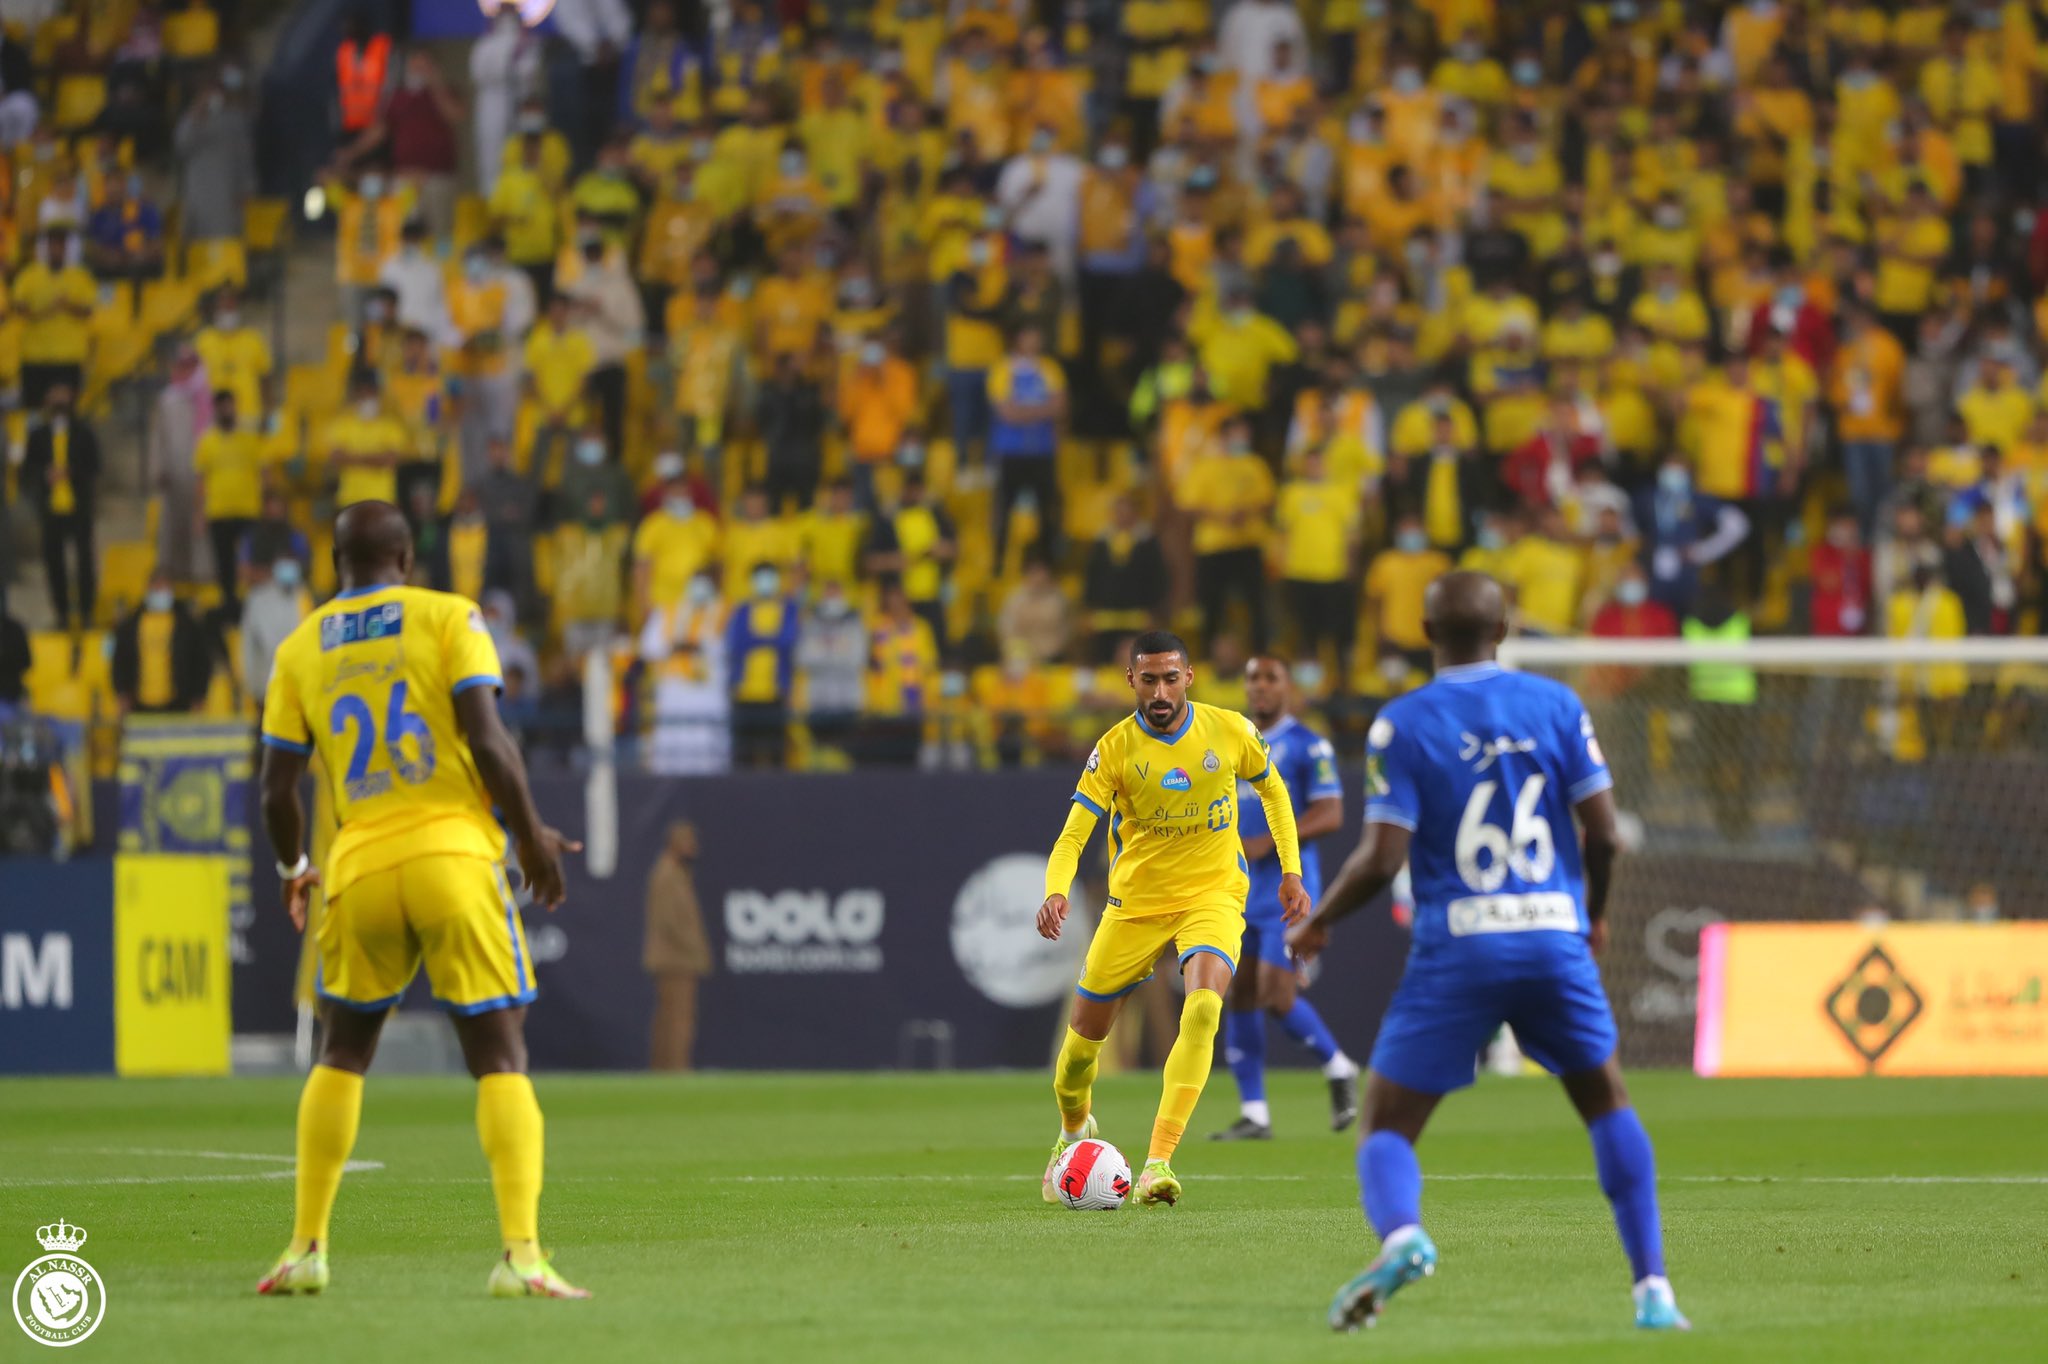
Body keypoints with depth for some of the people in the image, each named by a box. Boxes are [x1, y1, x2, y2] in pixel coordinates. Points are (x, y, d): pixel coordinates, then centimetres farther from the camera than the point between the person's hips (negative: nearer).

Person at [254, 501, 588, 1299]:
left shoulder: (299, 650, 10)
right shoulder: (447, 618, 1)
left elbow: (277, 788, 9)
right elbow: (486, 738, -9)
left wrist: (293, 869, 27)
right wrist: (532, 836, 3)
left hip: (359, 869, 3)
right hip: (453, 854, -3)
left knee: (341, 1055, 19)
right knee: (500, 1058, -1)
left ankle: (306, 1248, 16)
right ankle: (521, 1255, -14)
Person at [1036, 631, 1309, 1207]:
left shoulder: (1230, 732, -7)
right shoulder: (1115, 748, -12)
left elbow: (1273, 789, 13)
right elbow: (1073, 834, -16)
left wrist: (1291, 871, 9)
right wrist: (1055, 892, -36)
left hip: (1213, 895, -1)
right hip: (1136, 901, 1)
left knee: (1203, 1007, -28)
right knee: (1086, 1030, 8)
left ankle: (1158, 1161, -30)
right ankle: (1073, 1128, 43)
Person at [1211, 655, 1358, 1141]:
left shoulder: (1309, 746, -6)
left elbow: (1330, 814, -14)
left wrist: (1265, 843, -21)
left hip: (1287, 887, -7)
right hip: (1239, 891, 7)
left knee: (1276, 998, -13)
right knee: (1239, 997, 2)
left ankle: (1338, 1068, 12)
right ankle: (1253, 1115, 7)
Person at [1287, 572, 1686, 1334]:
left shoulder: (1402, 724, -3)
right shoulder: (1556, 706, 4)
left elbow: (1383, 858, -8)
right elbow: (1604, 833, 2)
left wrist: (1316, 924, 9)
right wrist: (1595, 912, 22)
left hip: (1456, 951, -2)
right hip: (1555, 940, 2)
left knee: (1387, 1128, 4)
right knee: (1607, 1105, 21)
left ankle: (1399, 1235, -30)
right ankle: (1653, 1290, 13)